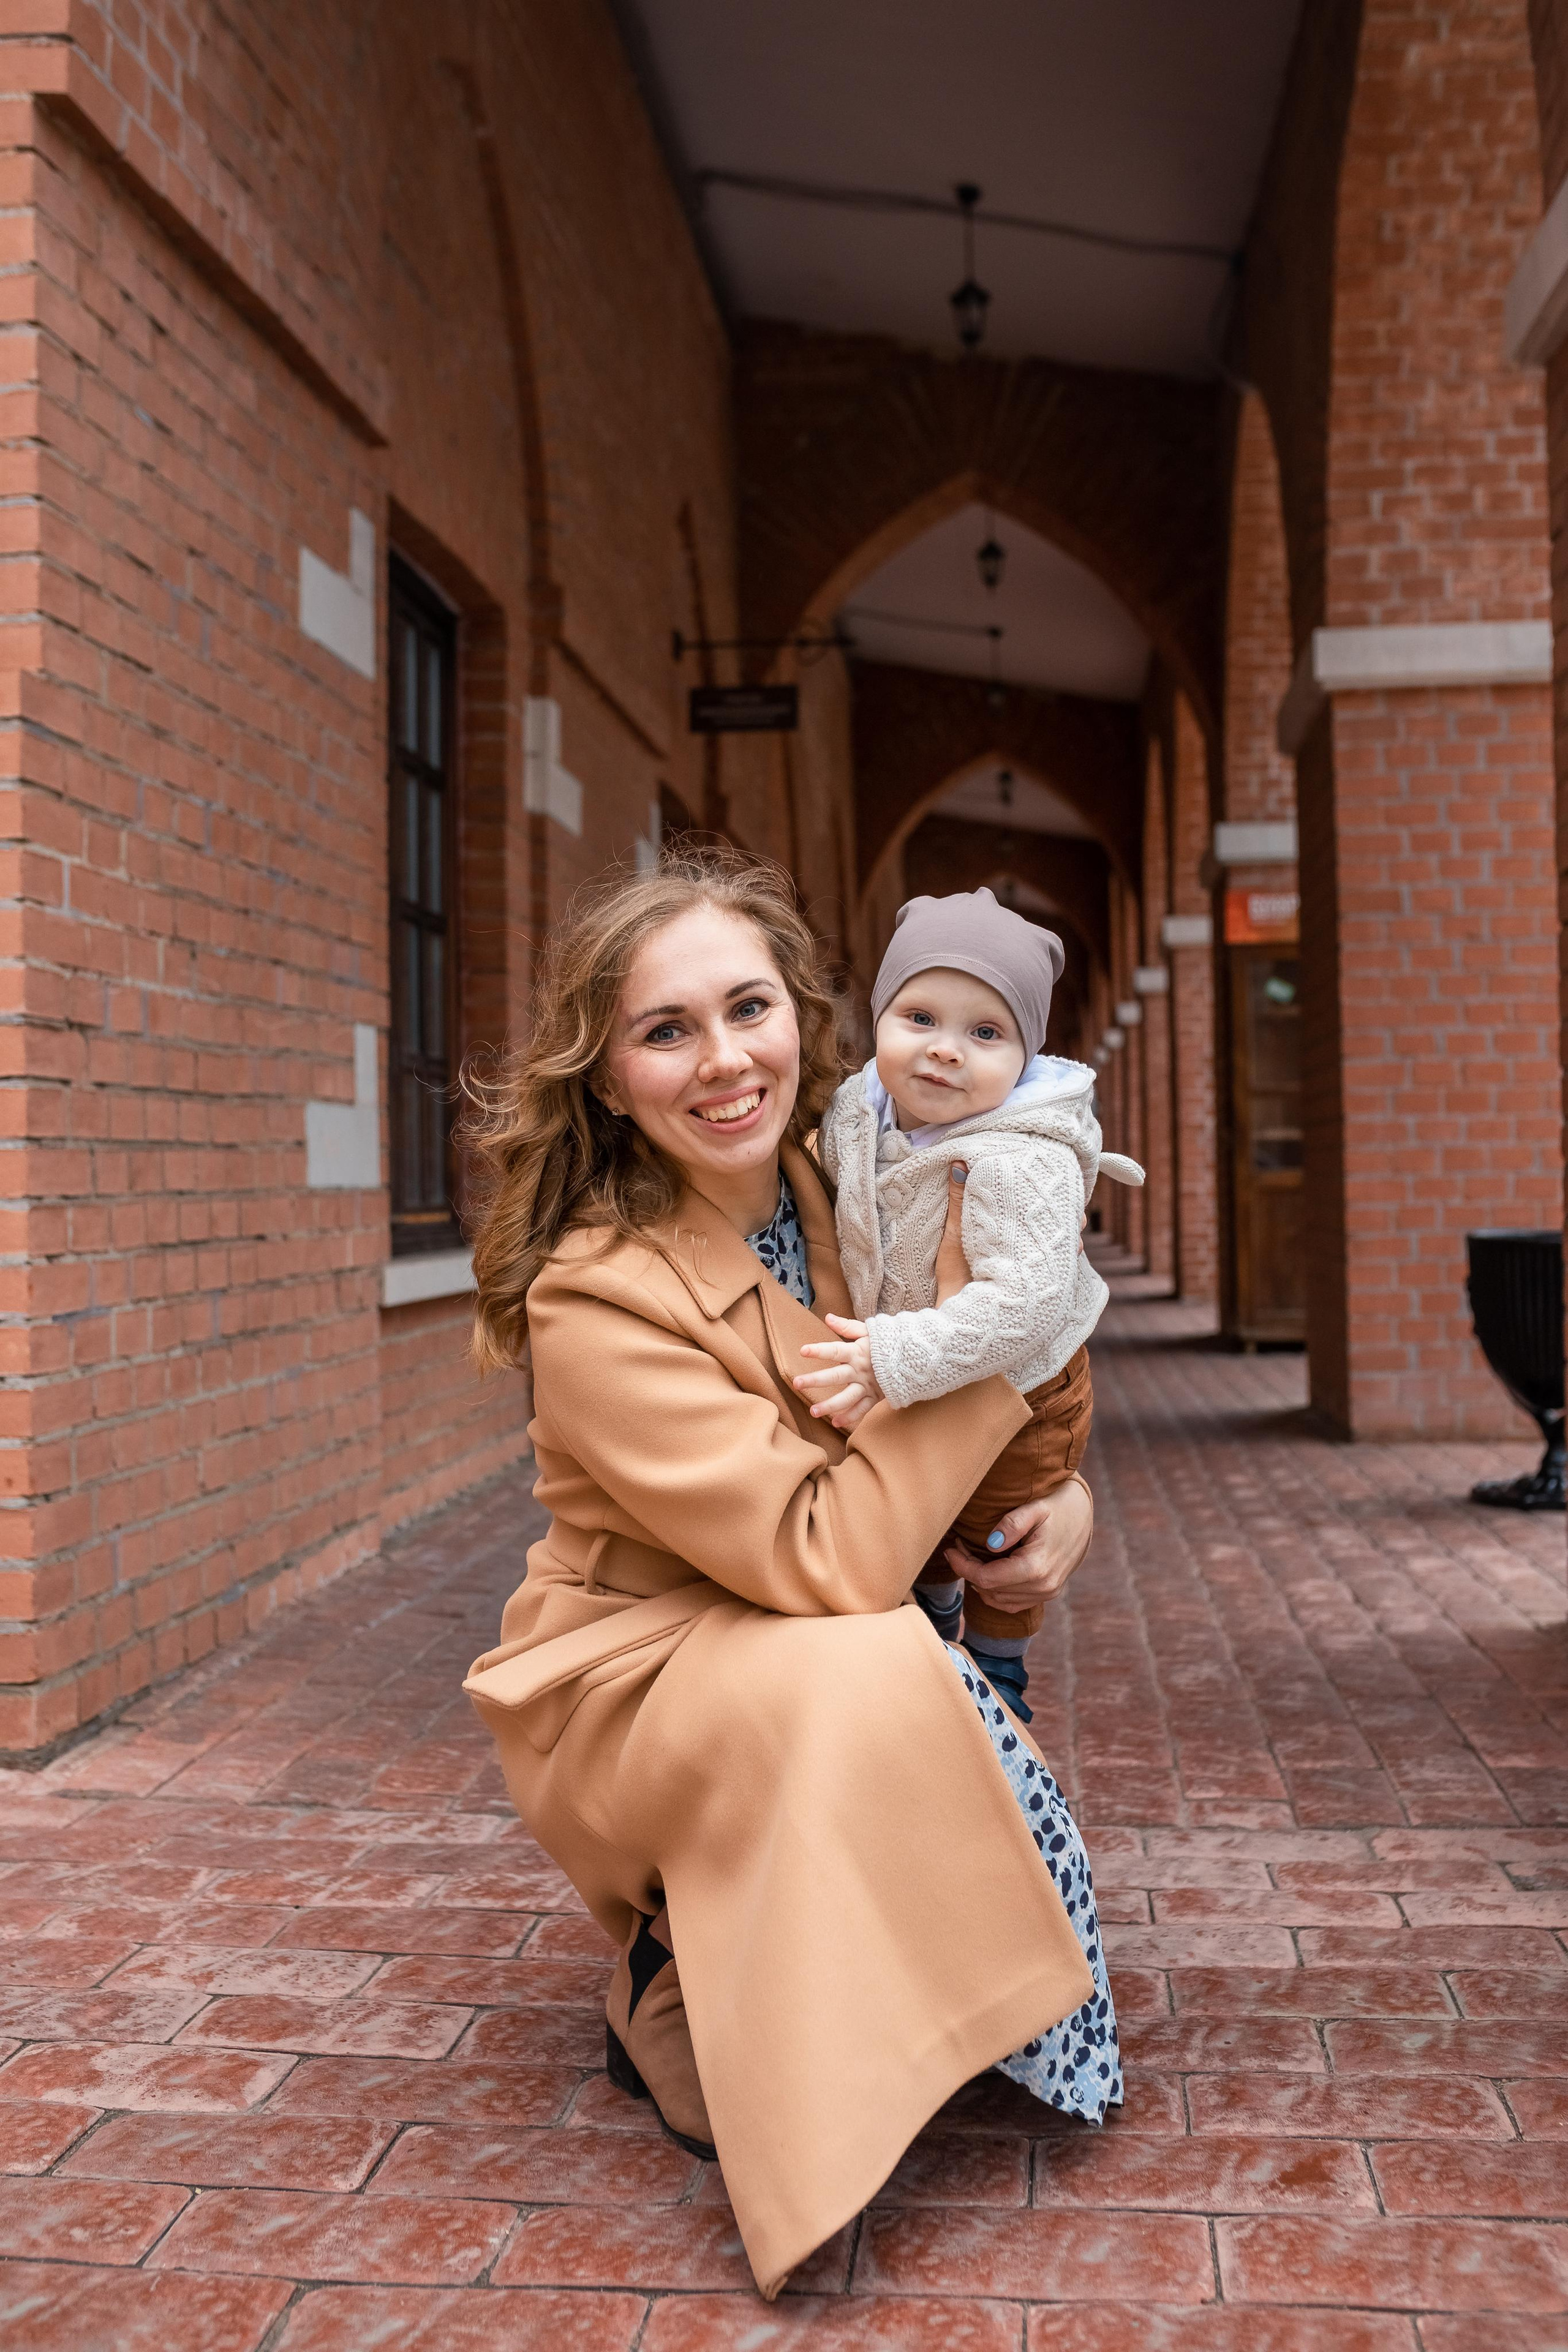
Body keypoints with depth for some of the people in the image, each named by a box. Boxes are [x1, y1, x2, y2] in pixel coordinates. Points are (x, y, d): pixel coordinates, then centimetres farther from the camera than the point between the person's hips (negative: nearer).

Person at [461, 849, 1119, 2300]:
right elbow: (829, 1557, -31)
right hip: (636, 1690, -7)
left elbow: (1025, 1380, 11)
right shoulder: (596, 1297, -26)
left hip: (826, 1674, 7)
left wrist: (1068, 1494, -11)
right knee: (862, 1673, -34)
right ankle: (680, 2025, -8)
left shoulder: (832, 1200, -5)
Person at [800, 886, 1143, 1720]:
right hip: (915, 1398, 6)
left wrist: (892, 1360, -49)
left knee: (999, 1547, 17)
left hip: (1020, 1393, -6)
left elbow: (1024, 1305, -45)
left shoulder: (1021, 1164, -38)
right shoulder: (858, 1113, -16)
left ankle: (998, 1674, 44)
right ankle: (933, 1621, 57)